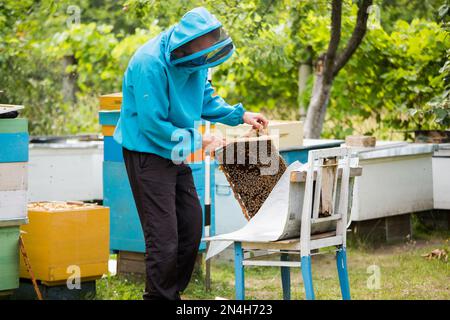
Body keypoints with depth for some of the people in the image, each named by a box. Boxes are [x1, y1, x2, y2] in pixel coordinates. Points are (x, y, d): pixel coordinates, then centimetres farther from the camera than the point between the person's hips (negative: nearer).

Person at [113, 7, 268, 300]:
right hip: (147, 152, -9)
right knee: (164, 239, -9)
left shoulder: (194, 59, -2)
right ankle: (158, 296, 6)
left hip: (176, 153, 9)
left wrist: (241, 115, 0)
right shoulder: (151, 64, -27)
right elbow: (152, 124, -24)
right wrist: (200, 141, -20)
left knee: (192, 226, 14)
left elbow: (205, 99, 14)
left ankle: (174, 292, 28)